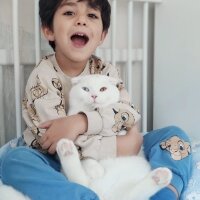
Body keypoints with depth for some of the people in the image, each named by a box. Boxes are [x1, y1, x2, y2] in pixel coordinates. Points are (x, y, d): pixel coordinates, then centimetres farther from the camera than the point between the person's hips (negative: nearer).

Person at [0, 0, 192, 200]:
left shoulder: (106, 71, -1)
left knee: (174, 135, -8)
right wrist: (119, 147, -25)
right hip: (59, 165, -3)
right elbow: (61, 144, -23)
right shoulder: (43, 77, -15)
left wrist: (80, 121, -30)